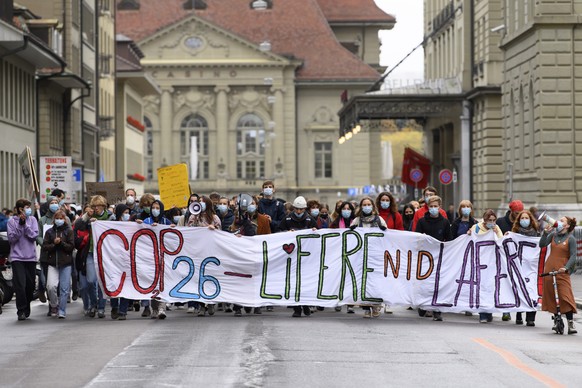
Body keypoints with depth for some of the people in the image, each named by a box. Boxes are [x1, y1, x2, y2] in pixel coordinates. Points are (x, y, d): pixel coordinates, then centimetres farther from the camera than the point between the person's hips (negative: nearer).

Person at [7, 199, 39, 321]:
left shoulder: (32, 220, 6)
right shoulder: (12, 221, 0)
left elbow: (34, 236, -4)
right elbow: (11, 238, -8)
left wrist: (25, 224, -13)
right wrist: (20, 225, -15)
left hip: (30, 257, 3)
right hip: (17, 257, -3)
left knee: (30, 285, 7)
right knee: (20, 284, -12)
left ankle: (26, 309, 24)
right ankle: (21, 311, -3)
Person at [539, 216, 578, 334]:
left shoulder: (570, 239, -4)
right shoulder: (553, 234, 8)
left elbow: (573, 256, -8)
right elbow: (542, 244, 1)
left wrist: (566, 268, -21)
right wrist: (545, 232, -8)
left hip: (562, 271, -5)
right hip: (549, 269, 5)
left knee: (565, 297, -12)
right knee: (551, 297, 8)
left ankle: (571, 324, -10)